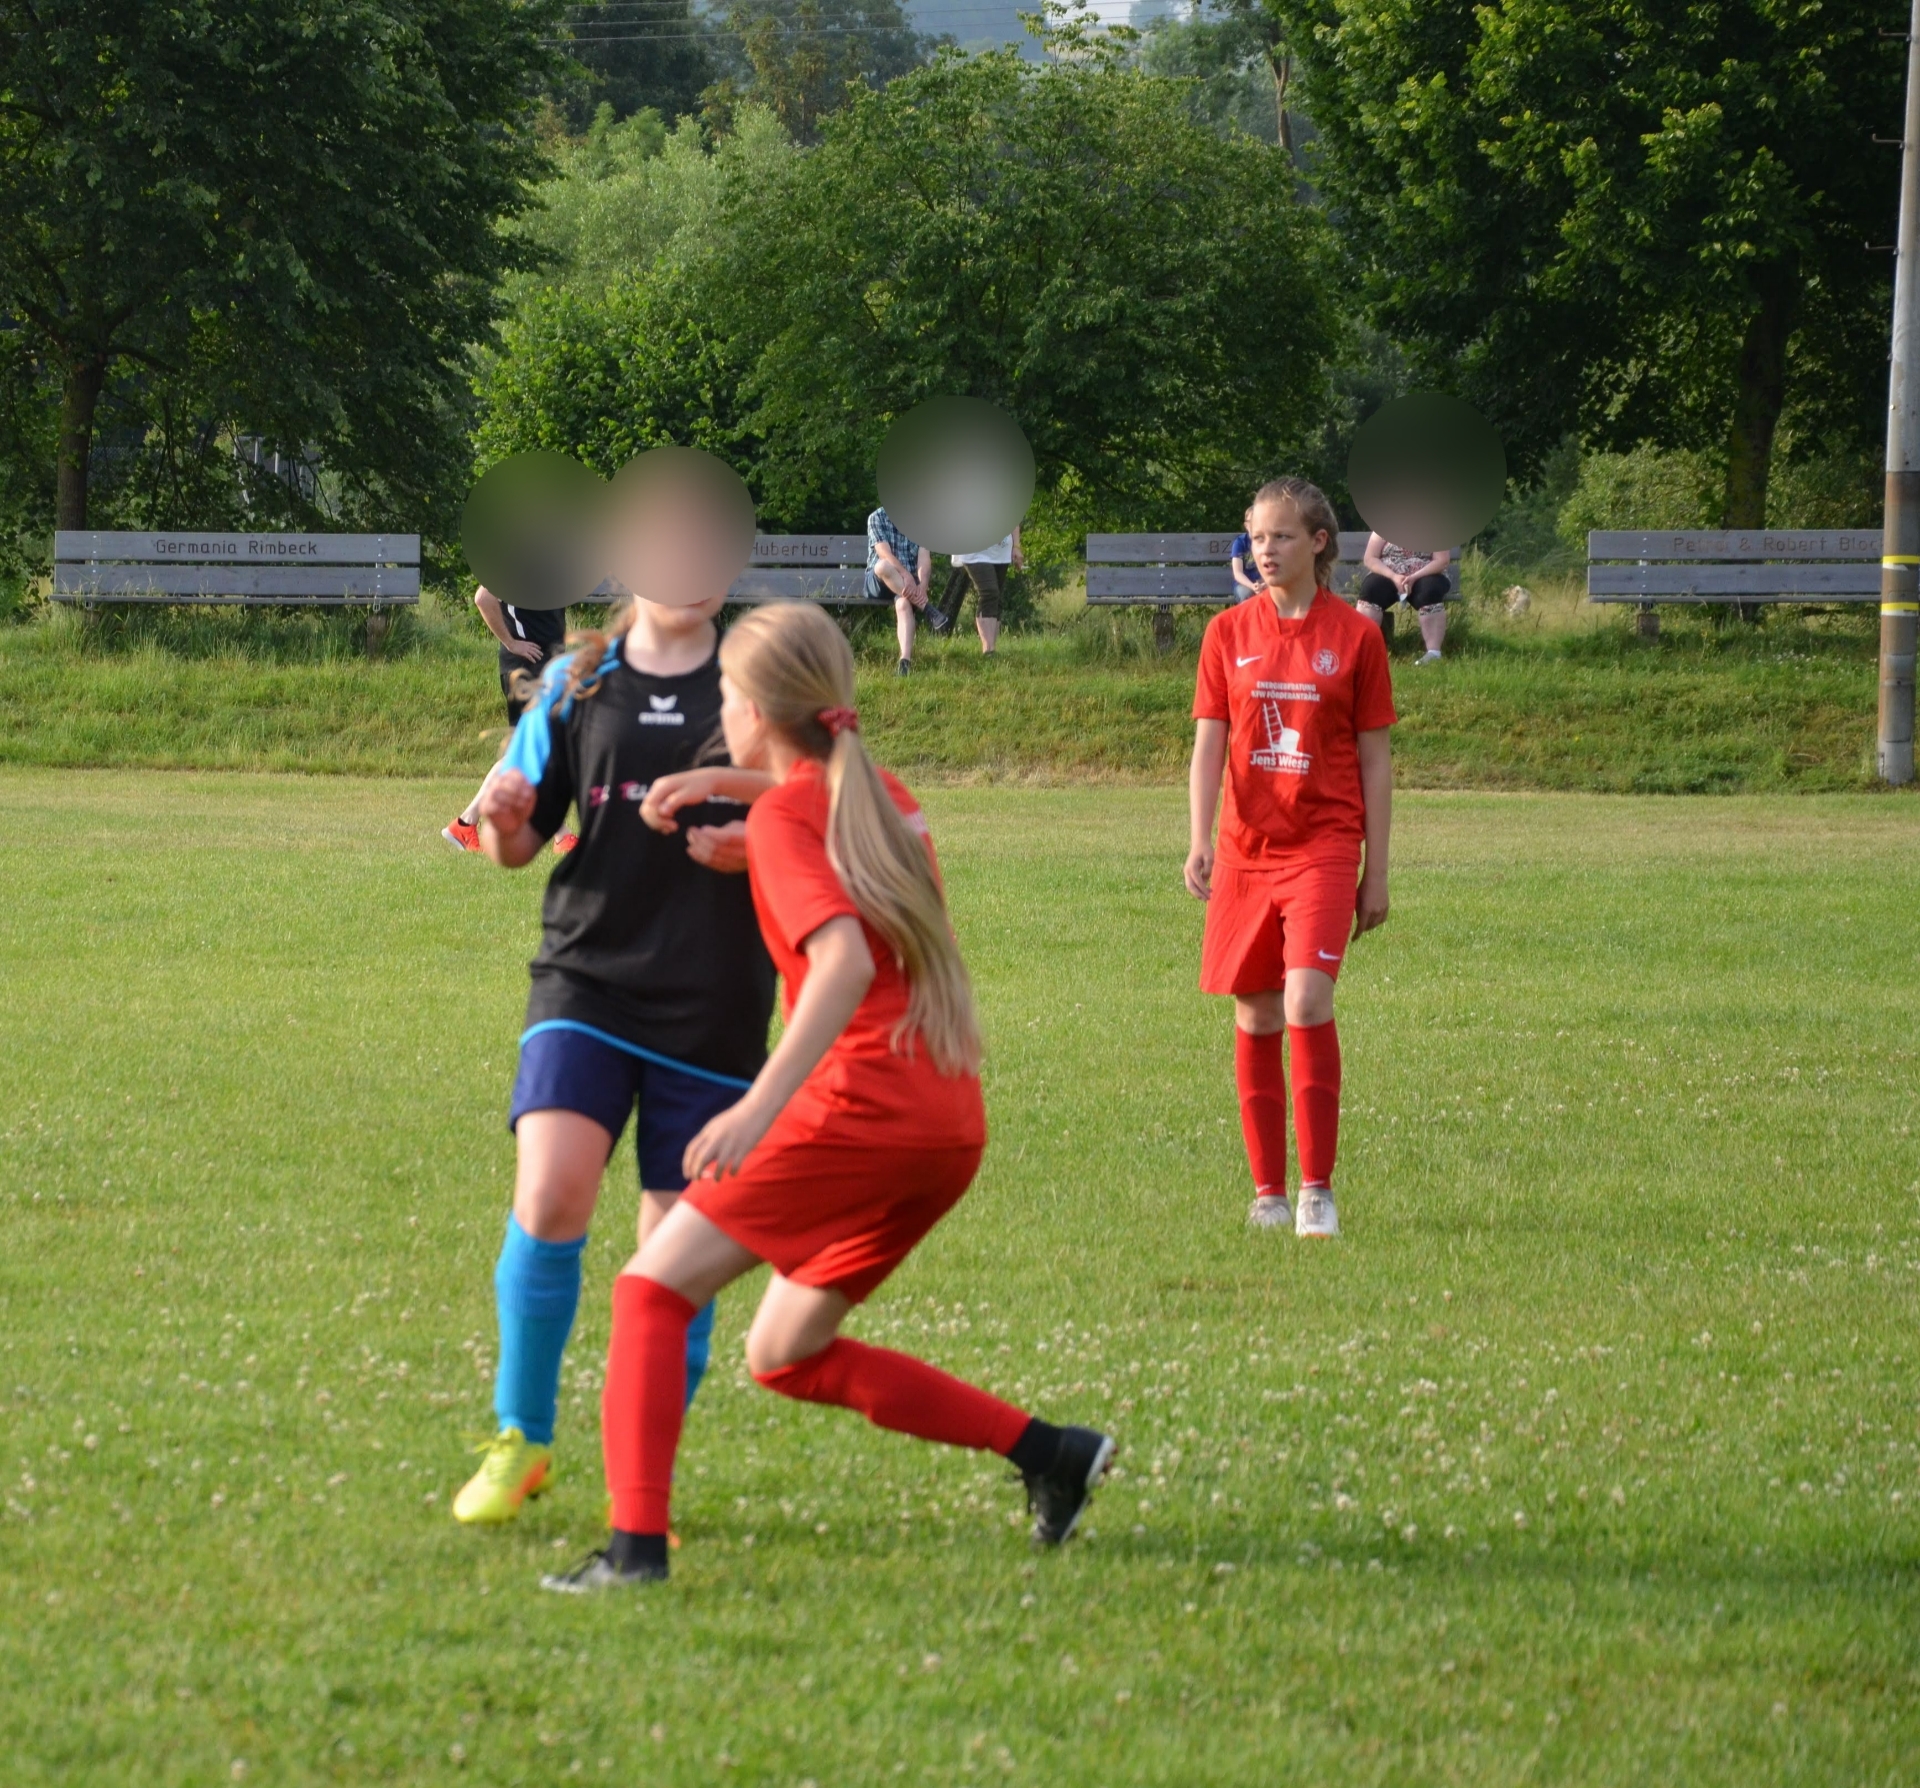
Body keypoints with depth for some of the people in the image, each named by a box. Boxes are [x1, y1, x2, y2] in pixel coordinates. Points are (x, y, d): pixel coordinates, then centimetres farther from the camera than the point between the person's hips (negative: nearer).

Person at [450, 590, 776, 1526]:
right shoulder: (577, 684, 7)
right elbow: (521, 841, 13)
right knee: (549, 1197, -19)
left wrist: (758, 848, -13)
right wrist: (503, 826, -11)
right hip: (589, 980, 0)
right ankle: (519, 1440, -2)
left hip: (713, 1005, 0)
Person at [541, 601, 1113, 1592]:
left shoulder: (783, 819, -6)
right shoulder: (884, 795, 17)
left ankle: (636, 1542, -19)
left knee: (654, 1289, -4)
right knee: (785, 1354, 19)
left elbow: (844, 961, -23)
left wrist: (762, 1103, -30)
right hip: (950, 1127, 8)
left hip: (860, 1108, -8)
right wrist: (727, 783, 29)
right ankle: (1046, 1451, 12)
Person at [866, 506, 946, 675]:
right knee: (883, 566, -38)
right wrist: (906, 575, -32)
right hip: (878, 581, -1)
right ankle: (927, 608, -33)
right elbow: (884, 553, -15)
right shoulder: (877, 518, -1)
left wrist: (922, 585, -27)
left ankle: (905, 661, -52)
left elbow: (924, 556, -7)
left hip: (909, 581, 1)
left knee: (904, 604, -35)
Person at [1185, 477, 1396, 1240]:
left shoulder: (1355, 635, 1)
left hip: (1324, 847, -3)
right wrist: (1199, 839, -12)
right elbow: (1208, 744, 3)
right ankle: (1268, 1192, 14)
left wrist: (1376, 871, 3)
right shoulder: (1229, 632, 6)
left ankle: (1317, 1189, -13)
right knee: (1255, 1021, 5)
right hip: (1246, 849, 3)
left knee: (1307, 1003, -18)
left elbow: (1374, 760, 4)